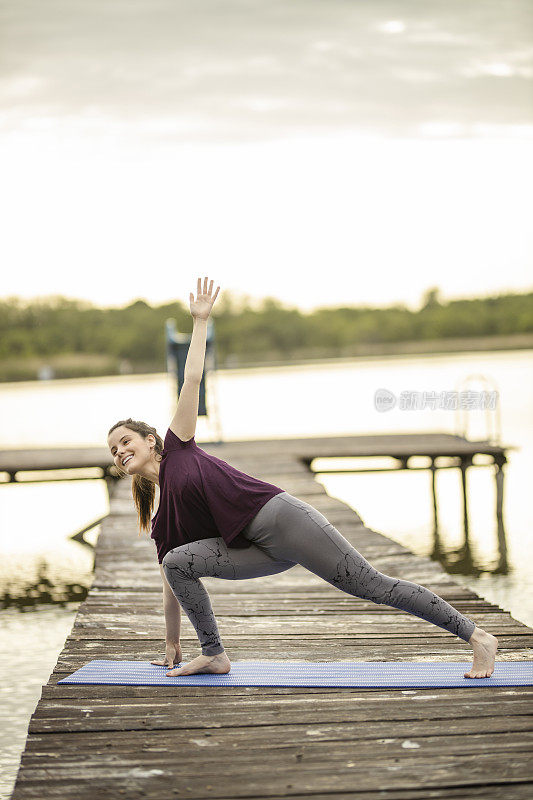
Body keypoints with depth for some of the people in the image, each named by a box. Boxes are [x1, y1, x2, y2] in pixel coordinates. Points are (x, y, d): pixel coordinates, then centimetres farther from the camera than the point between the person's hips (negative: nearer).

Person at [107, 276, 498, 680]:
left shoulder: (177, 446, 10)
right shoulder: (162, 527, 21)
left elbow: (192, 380, 9)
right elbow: (171, 589, 26)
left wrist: (200, 321, 7)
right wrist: (172, 647, 28)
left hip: (280, 517, -6)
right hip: (259, 550, 6)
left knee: (373, 585, -10)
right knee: (177, 562, -7)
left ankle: (478, 636, -9)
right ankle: (214, 655, 1)